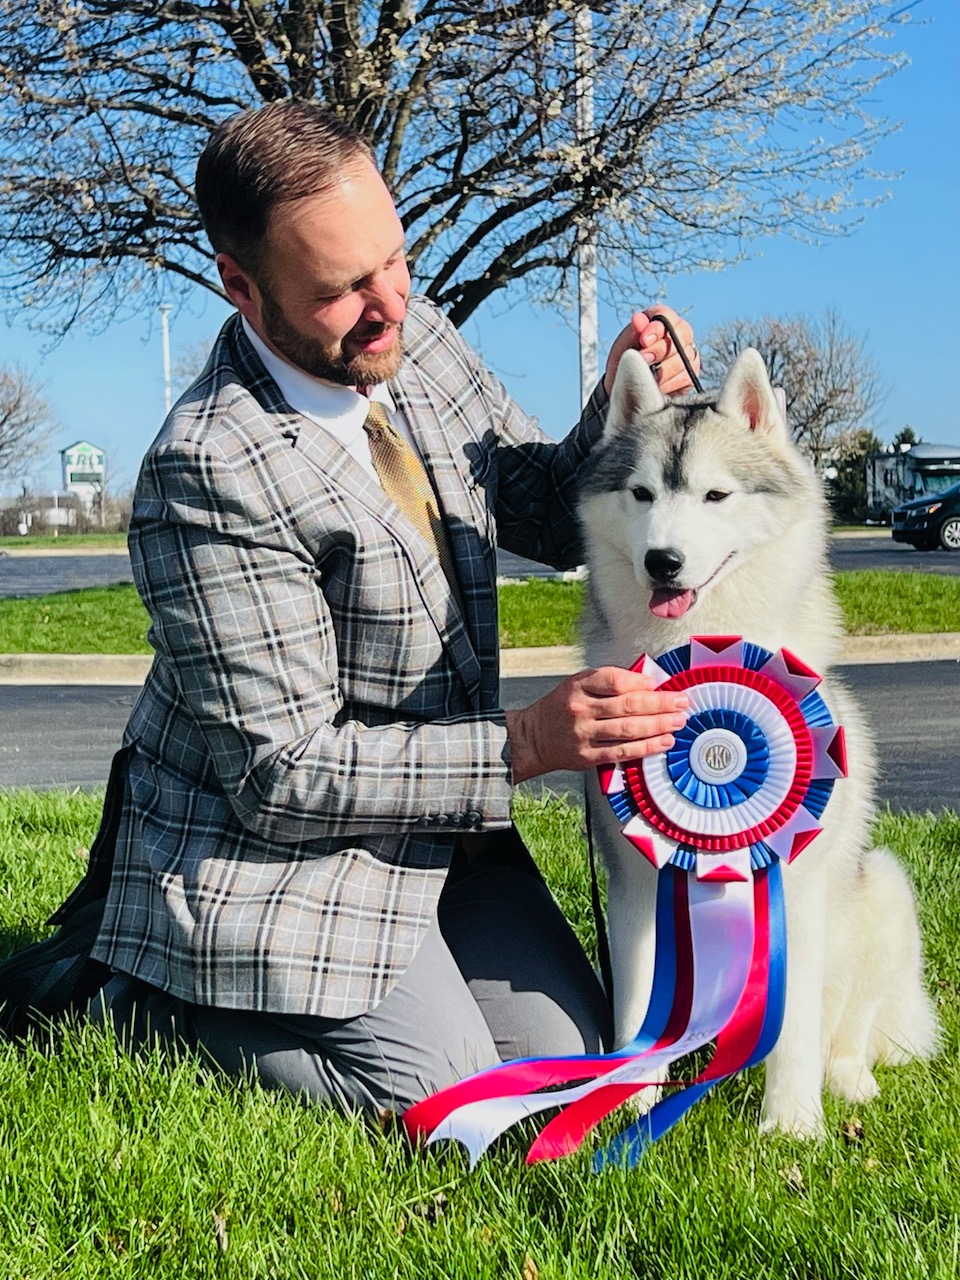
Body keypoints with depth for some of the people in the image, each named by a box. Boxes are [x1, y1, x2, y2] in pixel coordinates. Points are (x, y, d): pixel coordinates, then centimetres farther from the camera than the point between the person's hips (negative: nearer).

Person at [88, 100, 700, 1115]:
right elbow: (284, 774, -25)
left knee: (569, 1057, 6)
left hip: (442, 813, 8)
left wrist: (622, 407, -12)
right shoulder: (209, 471, -27)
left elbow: (550, 518, 8)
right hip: (271, 842, -8)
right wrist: (525, 744, -30)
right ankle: (157, 1000, 7)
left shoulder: (414, 332, -4)